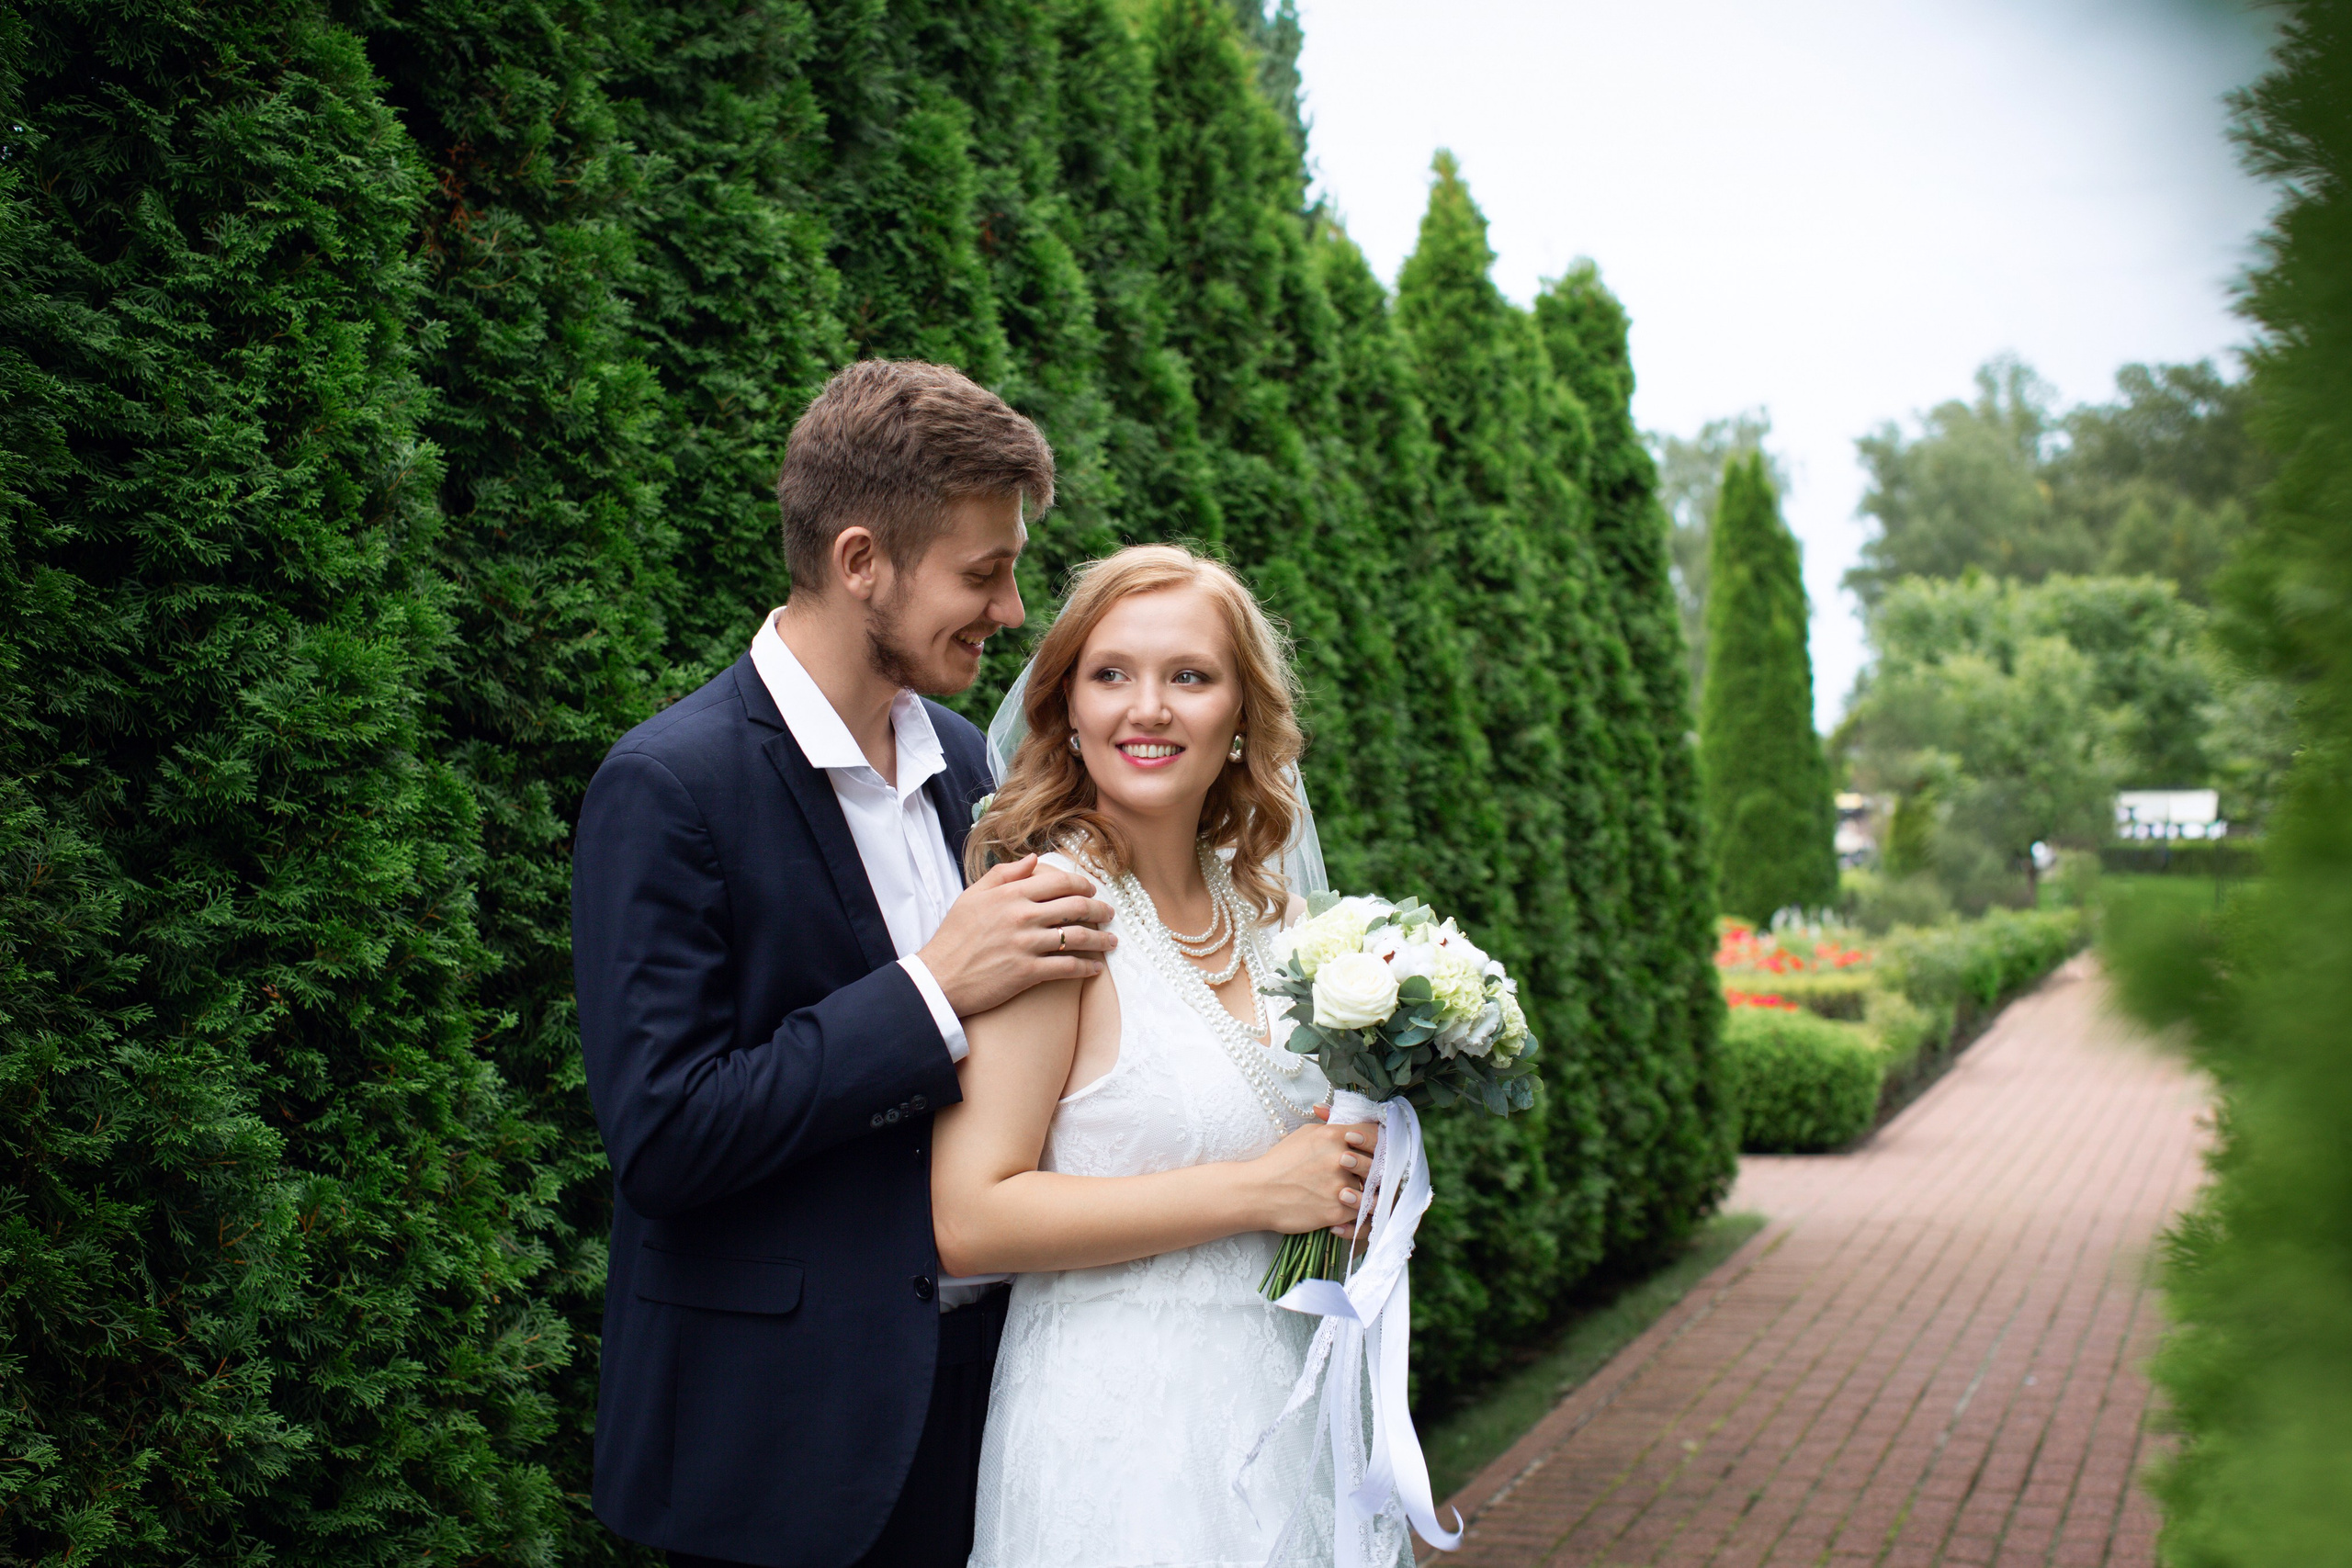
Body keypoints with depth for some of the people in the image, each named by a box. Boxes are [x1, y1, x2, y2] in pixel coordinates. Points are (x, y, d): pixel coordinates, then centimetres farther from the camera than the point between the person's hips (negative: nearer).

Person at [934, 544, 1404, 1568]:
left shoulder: (1266, 908, 6)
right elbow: (968, 1221, -22)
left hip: (1290, 1409, 7)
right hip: (1124, 1436, -7)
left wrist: (1357, 1172, -1)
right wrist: (1258, 1190, -19)